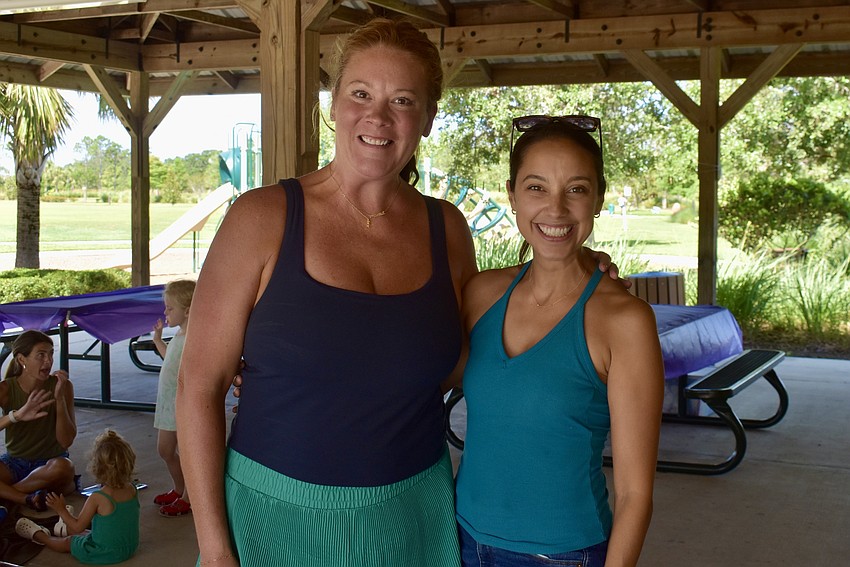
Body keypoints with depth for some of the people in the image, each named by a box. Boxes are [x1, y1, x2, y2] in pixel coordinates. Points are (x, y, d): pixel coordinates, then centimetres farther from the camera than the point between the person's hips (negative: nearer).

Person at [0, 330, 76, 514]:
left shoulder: (62, 386, -8)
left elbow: (66, 441, -13)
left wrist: (59, 398, -23)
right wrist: (17, 415, -40)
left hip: (49, 463, 0)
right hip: (15, 462, 1)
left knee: (63, 467, -38)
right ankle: (29, 498, -26)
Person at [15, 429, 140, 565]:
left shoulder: (97, 498, -26)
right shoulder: (132, 489, -9)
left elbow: (78, 527, -16)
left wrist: (61, 510, -4)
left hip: (105, 553, -5)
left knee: (68, 542, 23)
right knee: (86, 533, 35)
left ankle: (37, 534, 48)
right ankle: (68, 529, 64)